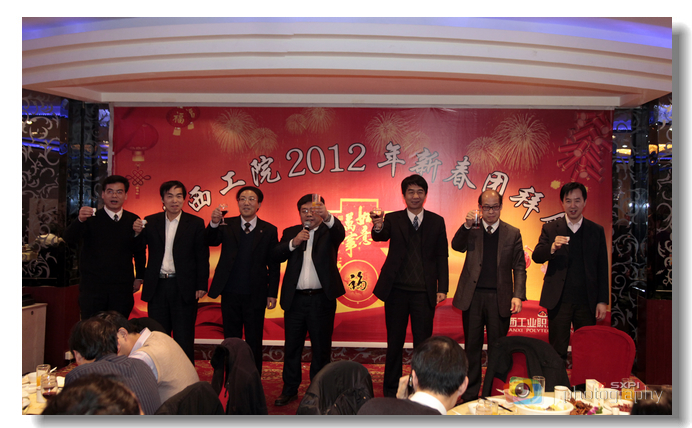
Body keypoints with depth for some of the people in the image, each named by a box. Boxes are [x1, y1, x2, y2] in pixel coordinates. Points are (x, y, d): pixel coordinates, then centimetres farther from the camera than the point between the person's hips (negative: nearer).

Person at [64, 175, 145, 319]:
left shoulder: (133, 220, 8)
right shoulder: (91, 218, 3)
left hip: (122, 288, 1)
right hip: (93, 287, -1)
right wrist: (80, 220, -29)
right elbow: (69, 239, -11)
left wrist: (139, 277, 11)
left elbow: (140, 252, 16)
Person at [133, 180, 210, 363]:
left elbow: (202, 257, -2)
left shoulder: (195, 223, 1)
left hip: (183, 288, -3)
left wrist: (201, 286, -8)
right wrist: (137, 232, -13)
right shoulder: (150, 222, 7)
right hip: (157, 286, 3)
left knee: (184, 339, 4)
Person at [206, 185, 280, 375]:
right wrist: (214, 223, -33)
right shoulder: (227, 225, 4)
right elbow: (211, 241, -13)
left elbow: (274, 265, 1)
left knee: (254, 342, 8)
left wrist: (272, 293, -3)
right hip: (230, 293, 1)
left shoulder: (269, 230, 1)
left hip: (255, 295, -1)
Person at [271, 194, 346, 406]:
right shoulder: (290, 232, 11)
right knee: (292, 347, 10)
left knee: (321, 348, 5)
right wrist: (293, 243, -18)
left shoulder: (328, 231, 3)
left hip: (321, 299, -2)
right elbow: (276, 255, -2)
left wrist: (328, 216, -41)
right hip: (294, 299, 2)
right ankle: (290, 390, 21)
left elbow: (341, 233, -22)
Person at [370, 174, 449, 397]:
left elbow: (442, 257, 5)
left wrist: (442, 288, -2)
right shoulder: (393, 219, 2)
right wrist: (378, 228, -43)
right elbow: (381, 236, -19)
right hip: (397, 290, 0)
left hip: (424, 292, 0)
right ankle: (391, 391, 23)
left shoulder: (436, 221, 5)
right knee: (394, 343, 10)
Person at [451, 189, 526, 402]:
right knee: (472, 346, 9)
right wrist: (467, 225, -23)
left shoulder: (512, 233, 6)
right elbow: (456, 246, -10)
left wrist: (518, 295, -6)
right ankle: (470, 394, 19)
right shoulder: (471, 230, 7)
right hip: (473, 296, 0)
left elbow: (519, 267, 4)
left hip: (500, 298, 0)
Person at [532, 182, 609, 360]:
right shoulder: (550, 228, 6)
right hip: (558, 300, -1)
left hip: (587, 301, 1)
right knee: (557, 351, 4)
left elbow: (602, 269, 8)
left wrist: (603, 301, 2)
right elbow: (536, 256, -5)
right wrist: (552, 248, -26)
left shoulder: (597, 230, 8)